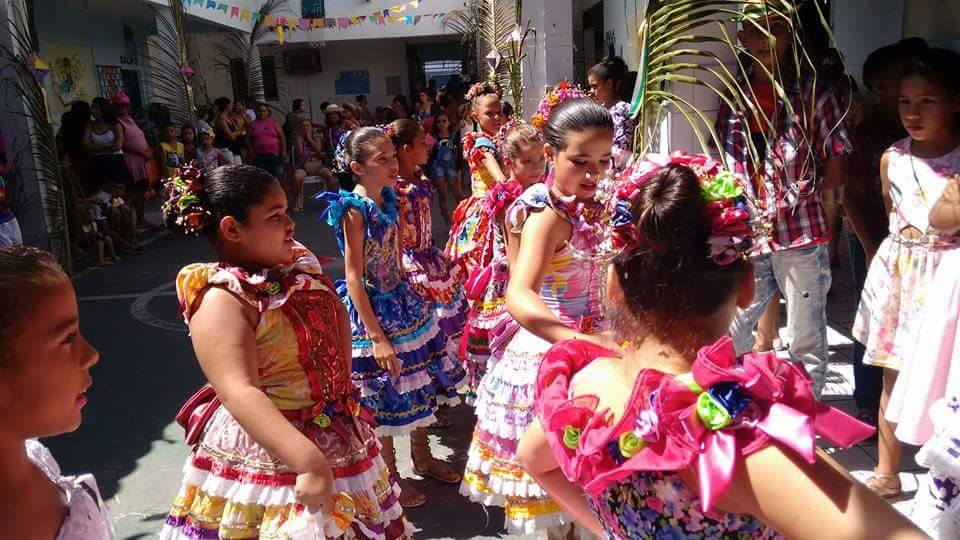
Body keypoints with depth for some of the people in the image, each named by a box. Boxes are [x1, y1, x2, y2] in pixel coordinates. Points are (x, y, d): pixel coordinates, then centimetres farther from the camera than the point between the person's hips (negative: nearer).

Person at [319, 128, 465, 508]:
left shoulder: (387, 198, 1)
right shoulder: (354, 210, -21)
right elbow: (353, 278, -21)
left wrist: (409, 299, 14)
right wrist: (377, 337, -22)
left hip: (404, 301, 8)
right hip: (373, 309, -8)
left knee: (420, 380, 19)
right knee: (384, 394, 7)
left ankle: (423, 458, 40)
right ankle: (391, 477, 27)